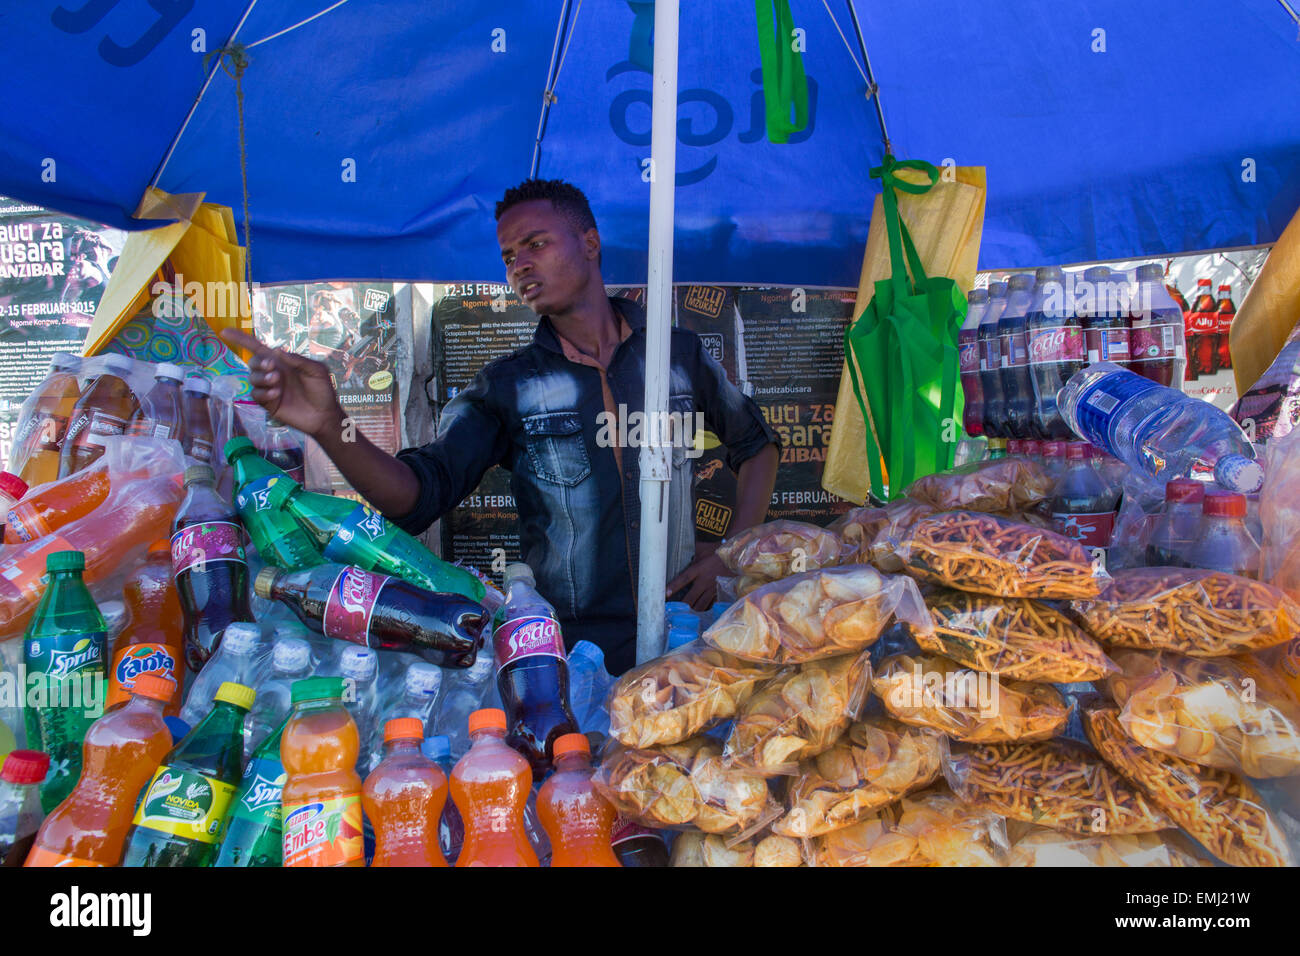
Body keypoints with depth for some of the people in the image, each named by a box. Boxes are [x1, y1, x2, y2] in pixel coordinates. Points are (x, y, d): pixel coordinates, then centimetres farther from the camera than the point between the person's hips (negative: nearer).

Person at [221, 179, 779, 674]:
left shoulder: (679, 354, 2)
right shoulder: (507, 387, 0)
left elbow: (757, 445, 15)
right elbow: (418, 495, -12)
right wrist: (328, 426, -30)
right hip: (565, 651, -1)